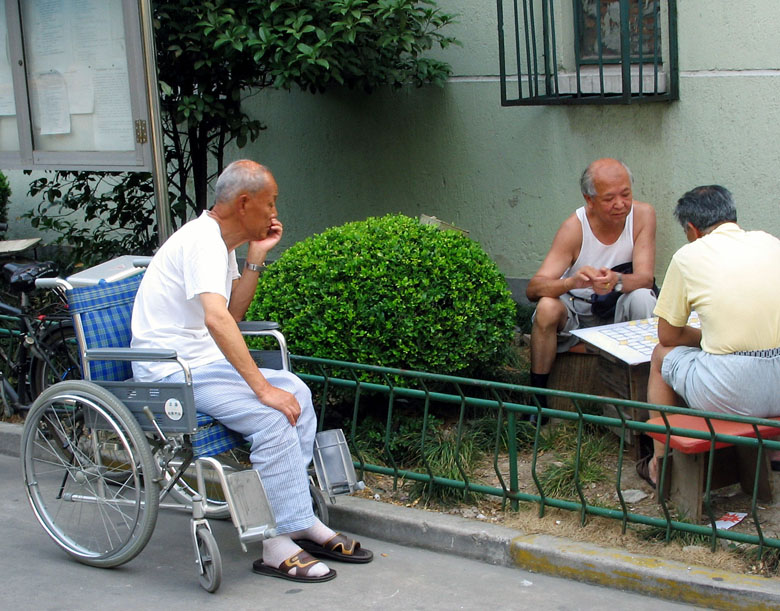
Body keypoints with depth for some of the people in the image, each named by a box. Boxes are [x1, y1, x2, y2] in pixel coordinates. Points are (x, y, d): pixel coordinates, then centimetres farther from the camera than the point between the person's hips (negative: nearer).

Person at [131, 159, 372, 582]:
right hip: (171, 370, -10)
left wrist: (256, 257, 7)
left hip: (203, 362, 10)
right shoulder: (202, 241, -19)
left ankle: (300, 520, 1)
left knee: (295, 392, 1)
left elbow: (233, 313, 16)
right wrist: (263, 388, -35)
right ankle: (277, 545, -21)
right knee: (272, 416, -25)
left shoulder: (221, 242, 14)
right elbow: (216, 318, -33)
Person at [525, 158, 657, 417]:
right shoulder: (575, 227, -19)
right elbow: (533, 289, -26)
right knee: (547, 307, -32)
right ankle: (538, 399, -16)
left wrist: (617, 281, -45)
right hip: (576, 315, -1)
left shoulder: (642, 215, -14)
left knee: (643, 297, -30)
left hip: (619, 313, 1)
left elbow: (645, 278, -21)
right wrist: (572, 282, -48)